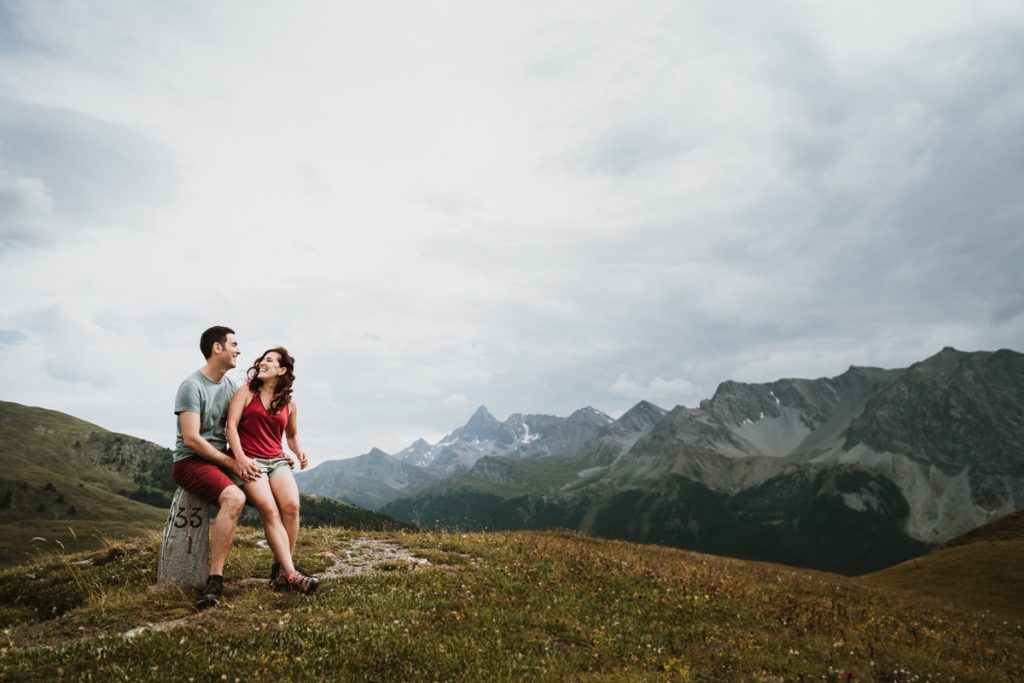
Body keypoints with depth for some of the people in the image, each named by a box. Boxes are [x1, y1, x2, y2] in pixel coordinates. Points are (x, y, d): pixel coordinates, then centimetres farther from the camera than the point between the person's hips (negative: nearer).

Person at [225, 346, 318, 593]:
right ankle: (291, 574, -28)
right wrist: (241, 459, -15)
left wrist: (300, 452, 6)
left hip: (277, 460, 3)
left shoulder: (289, 402, 16)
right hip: (248, 461, -3)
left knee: (291, 504, -25)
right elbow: (231, 426, -2)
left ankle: (281, 568, -15)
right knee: (270, 509, -25)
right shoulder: (246, 392, 7)